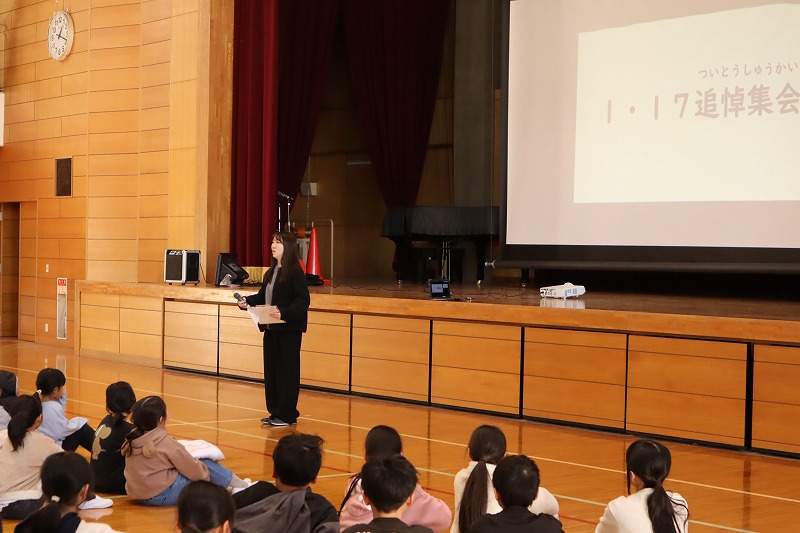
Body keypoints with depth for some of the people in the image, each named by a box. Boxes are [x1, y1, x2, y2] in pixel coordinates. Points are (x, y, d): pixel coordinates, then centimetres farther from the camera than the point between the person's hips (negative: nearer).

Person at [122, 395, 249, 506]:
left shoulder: (131, 440, 1)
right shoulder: (166, 443, -18)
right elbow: (194, 470, -10)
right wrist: (204, 473, 12)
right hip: (163, 496, -8)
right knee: (206, 464, 5)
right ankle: (240, 487, 19)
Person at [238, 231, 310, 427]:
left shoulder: (295, 272, -13)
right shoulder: (272, 272, 14)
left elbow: (303, 300, -19)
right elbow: (262, 297, 19)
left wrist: (284, 313, -30)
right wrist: (247, 301, 2)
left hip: (288, 330, -9)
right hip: (271, 329, 9)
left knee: (287, 371, -1)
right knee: (271, 370, 12)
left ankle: (288, 415, 7)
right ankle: (275, 412, 21)